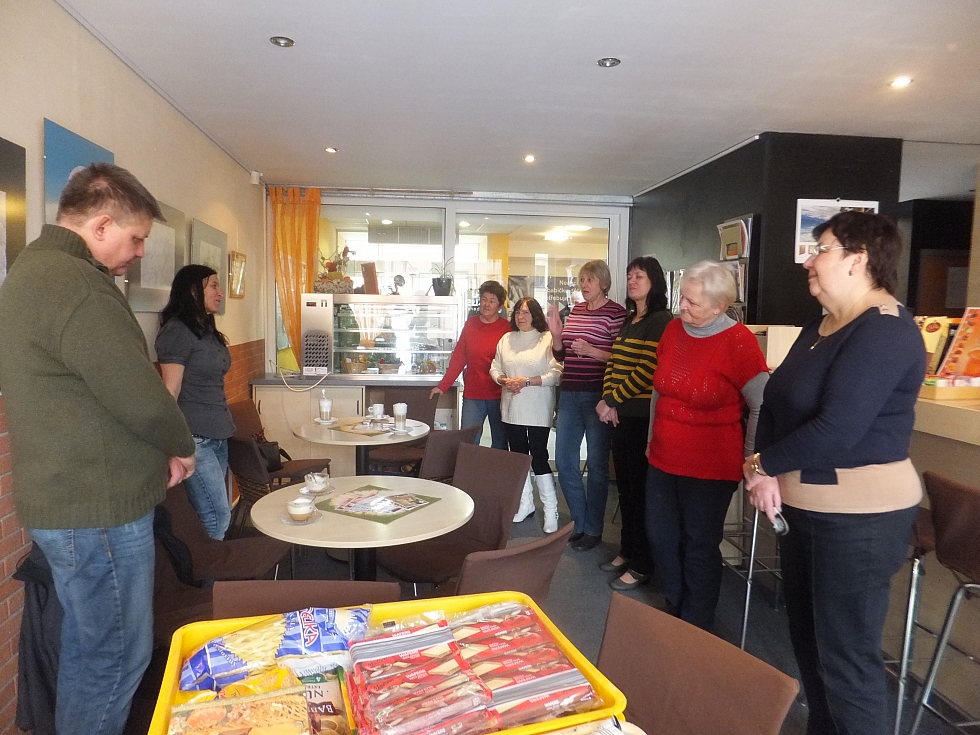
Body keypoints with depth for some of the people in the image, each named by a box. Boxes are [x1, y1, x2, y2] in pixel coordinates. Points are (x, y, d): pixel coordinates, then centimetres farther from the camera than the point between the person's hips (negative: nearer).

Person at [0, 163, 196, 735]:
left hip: (63, 498, 11)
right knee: (116, 656, 6)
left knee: (86, 645, 24)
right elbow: (141, 397, -24)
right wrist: (183, 447, -4)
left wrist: (162, 447, 9)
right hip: (98, 509, -11)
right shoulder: (78, 286, -22)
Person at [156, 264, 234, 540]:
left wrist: (225, 426, 16)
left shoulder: (207, 330, 16)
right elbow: (171, 390, -12)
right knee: (218, 518, -7)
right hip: (195, 438, -8)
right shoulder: (177, 331, -9)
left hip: (218, 435, 8)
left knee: (210, 514, 7)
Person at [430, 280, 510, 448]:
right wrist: (443, 386, 2)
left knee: (500, 446, 11)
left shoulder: (507, 328, -2)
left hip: (499, 396, -2)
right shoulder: (470, 324, 6)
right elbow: (458, 358, 8)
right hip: (472, 396, 2)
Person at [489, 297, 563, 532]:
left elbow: (556, 373, -12)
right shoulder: (506, 339, 11)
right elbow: (495, 369, 13)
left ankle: (550, 510, 6)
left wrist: (527, 382, -18)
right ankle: (525, 503, 26)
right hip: (512, 409, 5)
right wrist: (505, 380, -8)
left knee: (539, 456, -5)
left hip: (538, 410, -5)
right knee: (518, 456, 12)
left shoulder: (548, 339, -5)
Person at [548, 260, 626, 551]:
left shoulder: (615, 312, -7)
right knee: (564, 461, 10)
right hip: (569, 395, 7)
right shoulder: (576, 310, 12)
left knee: (596, 464, 4)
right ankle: (579, 523, 27)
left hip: (597, 396, -7)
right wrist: (556, 333, -1)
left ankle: (593, 530, 19)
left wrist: (592, 351, -21)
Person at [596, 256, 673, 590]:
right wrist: (608, 401, -2)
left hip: (644, 416, -8)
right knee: (625, 486, 15)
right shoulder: (628, 321, 17)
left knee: (641, 488, -1)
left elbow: (649, 369, -17)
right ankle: (627, 551, 29)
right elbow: (613, 363, 14)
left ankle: (642, 565, 10)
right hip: (621, 415, 8)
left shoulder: (661, 320, -9)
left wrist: (613, 399, -13)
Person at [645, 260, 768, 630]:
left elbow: (762, 406, -14)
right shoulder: (673, 329, 1)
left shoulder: (737, 340, -17)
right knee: (661, 538, 15)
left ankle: (696, 628, 30)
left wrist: (750, 460, -7)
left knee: (698, 546, 9)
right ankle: (675, 611, 38)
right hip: (663, 460, 6)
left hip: (710, 468, -6)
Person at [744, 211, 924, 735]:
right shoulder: (819, 328, 11)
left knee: (845, 657, 2)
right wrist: (766, 472, -8)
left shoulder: (885, 332, -19)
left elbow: (836, 430, -27)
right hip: (805, 506, 9)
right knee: (807, 636, 20)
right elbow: (776, 402, 8)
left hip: (858, 514, -9)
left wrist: (762, 464, -13)